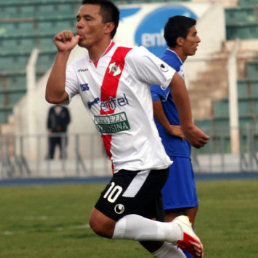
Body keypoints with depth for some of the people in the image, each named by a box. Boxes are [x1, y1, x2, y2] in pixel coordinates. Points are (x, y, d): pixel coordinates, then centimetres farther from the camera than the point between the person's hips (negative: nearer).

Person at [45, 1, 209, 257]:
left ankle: (176, 231, -4)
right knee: (147, 234, 14)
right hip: (122, 166, 8)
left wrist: (188, 127, 4)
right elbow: (54, 95, -10)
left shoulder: (132, 57, -12)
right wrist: (62, 53, -12)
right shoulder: (79, 68, 6)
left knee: (100, 222, -17)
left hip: (145, 163, -8)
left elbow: (175, 81, -3)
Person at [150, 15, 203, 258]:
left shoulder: (174, 64, 16)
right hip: (171, 148, -10)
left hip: (179, 149, 10)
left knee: (189, 208, 13)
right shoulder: (168, 63, -15)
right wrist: (169, 127, -20)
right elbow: (152, 98, -31)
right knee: (174, 212, -10)